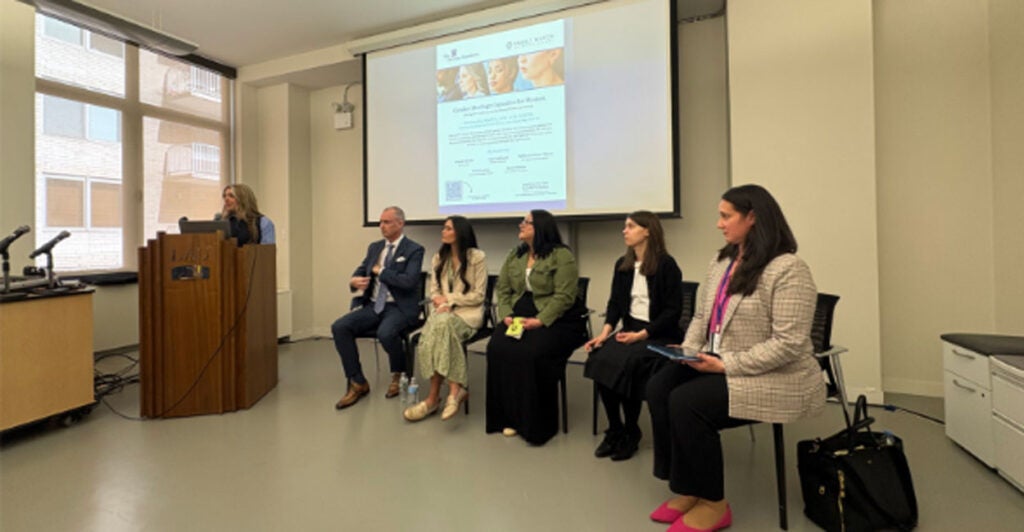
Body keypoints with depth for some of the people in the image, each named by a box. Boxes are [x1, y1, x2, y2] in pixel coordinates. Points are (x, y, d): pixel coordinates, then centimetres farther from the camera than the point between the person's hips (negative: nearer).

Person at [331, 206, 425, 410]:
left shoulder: (414, 250, -6)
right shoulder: (375, 247, 14)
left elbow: (409, 281, -20)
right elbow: (359, 272, 15)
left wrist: (380, 271, -12)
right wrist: (354, 281, -10)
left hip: (399, 308, -6)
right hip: (373, 306, 6)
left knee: (385, 333, -35)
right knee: (339, 327, -16)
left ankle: (398, 374, -1)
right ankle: (358, 383, -5)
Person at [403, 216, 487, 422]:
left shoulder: (477, 257, -2)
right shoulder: (438, 258, 16)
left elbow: (478, 295, -5)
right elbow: (433, 292, 12)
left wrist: (449, 299, -10)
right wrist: (440, 305, -10)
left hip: (468, 312, -4)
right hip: (443, 312, 5)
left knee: (442, 324, -35)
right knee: (431, 332, -30)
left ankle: (434, 396, -27)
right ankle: (454, 390, -23)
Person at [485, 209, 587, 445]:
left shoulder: (562, 255, -8)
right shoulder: (515, 255, 14)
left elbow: (564, 296, -15)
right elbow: (502, 289, 10)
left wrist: (539, 321, -23)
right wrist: (506, 315, -7)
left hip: (554, 319, -5)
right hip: (519, 317, 6)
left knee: (531, 353, -30)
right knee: (497, 349, -21)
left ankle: (537, 423, -11)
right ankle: (509, 416, -7)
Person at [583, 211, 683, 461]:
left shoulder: (666, 265, -8)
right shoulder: (622, 264, 12)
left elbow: (672, 311, -12)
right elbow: (615, 302, 8)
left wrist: (642, 335, -20)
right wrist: (606, 330, -9)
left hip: (659, 335, -5)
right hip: (630, 330, 6)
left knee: (626, 365, -29)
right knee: (599, 360, -21)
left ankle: (631, 432, -3)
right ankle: (615, 430, -2)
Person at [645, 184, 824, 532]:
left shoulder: (788, 269, -16)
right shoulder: (721, 263, 10)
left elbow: (788, 344, -22)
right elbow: (701, 317, 15)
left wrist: (726, 364, -23)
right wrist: (687, 350, -3)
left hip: (773, 377, -8)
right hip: (719, 365, 8)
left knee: (685, 402, -26)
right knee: (658, 387, -15)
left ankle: (713, 503, -3)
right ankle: (689, 489, -1)